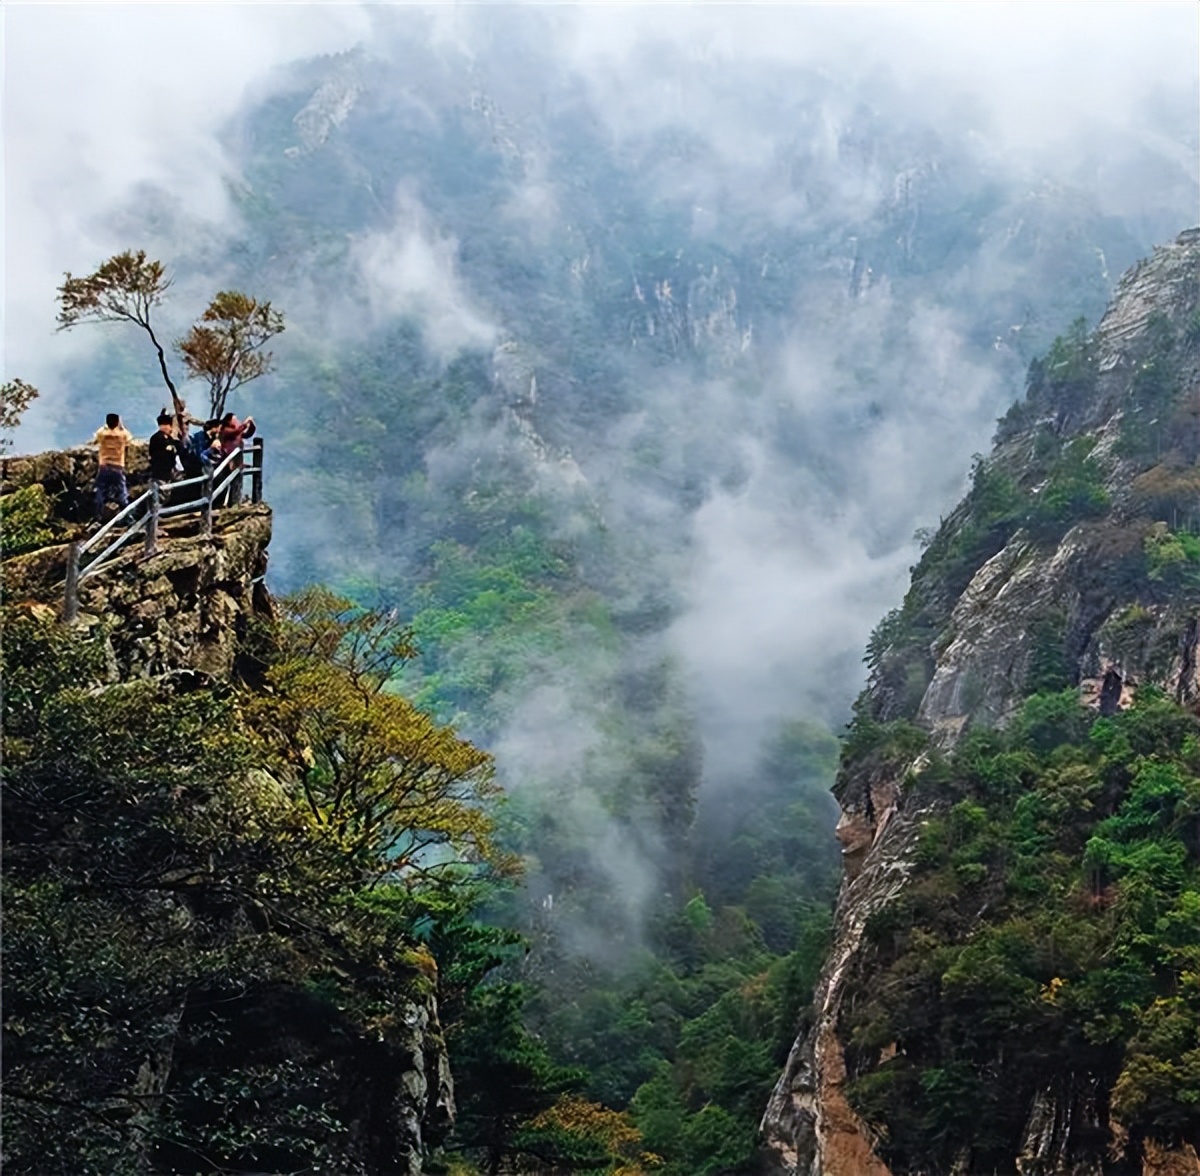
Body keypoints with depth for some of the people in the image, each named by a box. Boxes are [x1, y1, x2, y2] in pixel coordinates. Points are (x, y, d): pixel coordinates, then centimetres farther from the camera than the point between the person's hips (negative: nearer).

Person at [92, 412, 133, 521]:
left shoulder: (101, 433, -5)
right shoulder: (123, 434, -7)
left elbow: (94, 442, 15)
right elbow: (130, 438, 15)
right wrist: (122, 426, 18)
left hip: (103, 467, 1)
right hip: (118, 467, -1)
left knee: (101, 494, 9)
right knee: (122, 494, 8)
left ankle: (99, 518, 11)